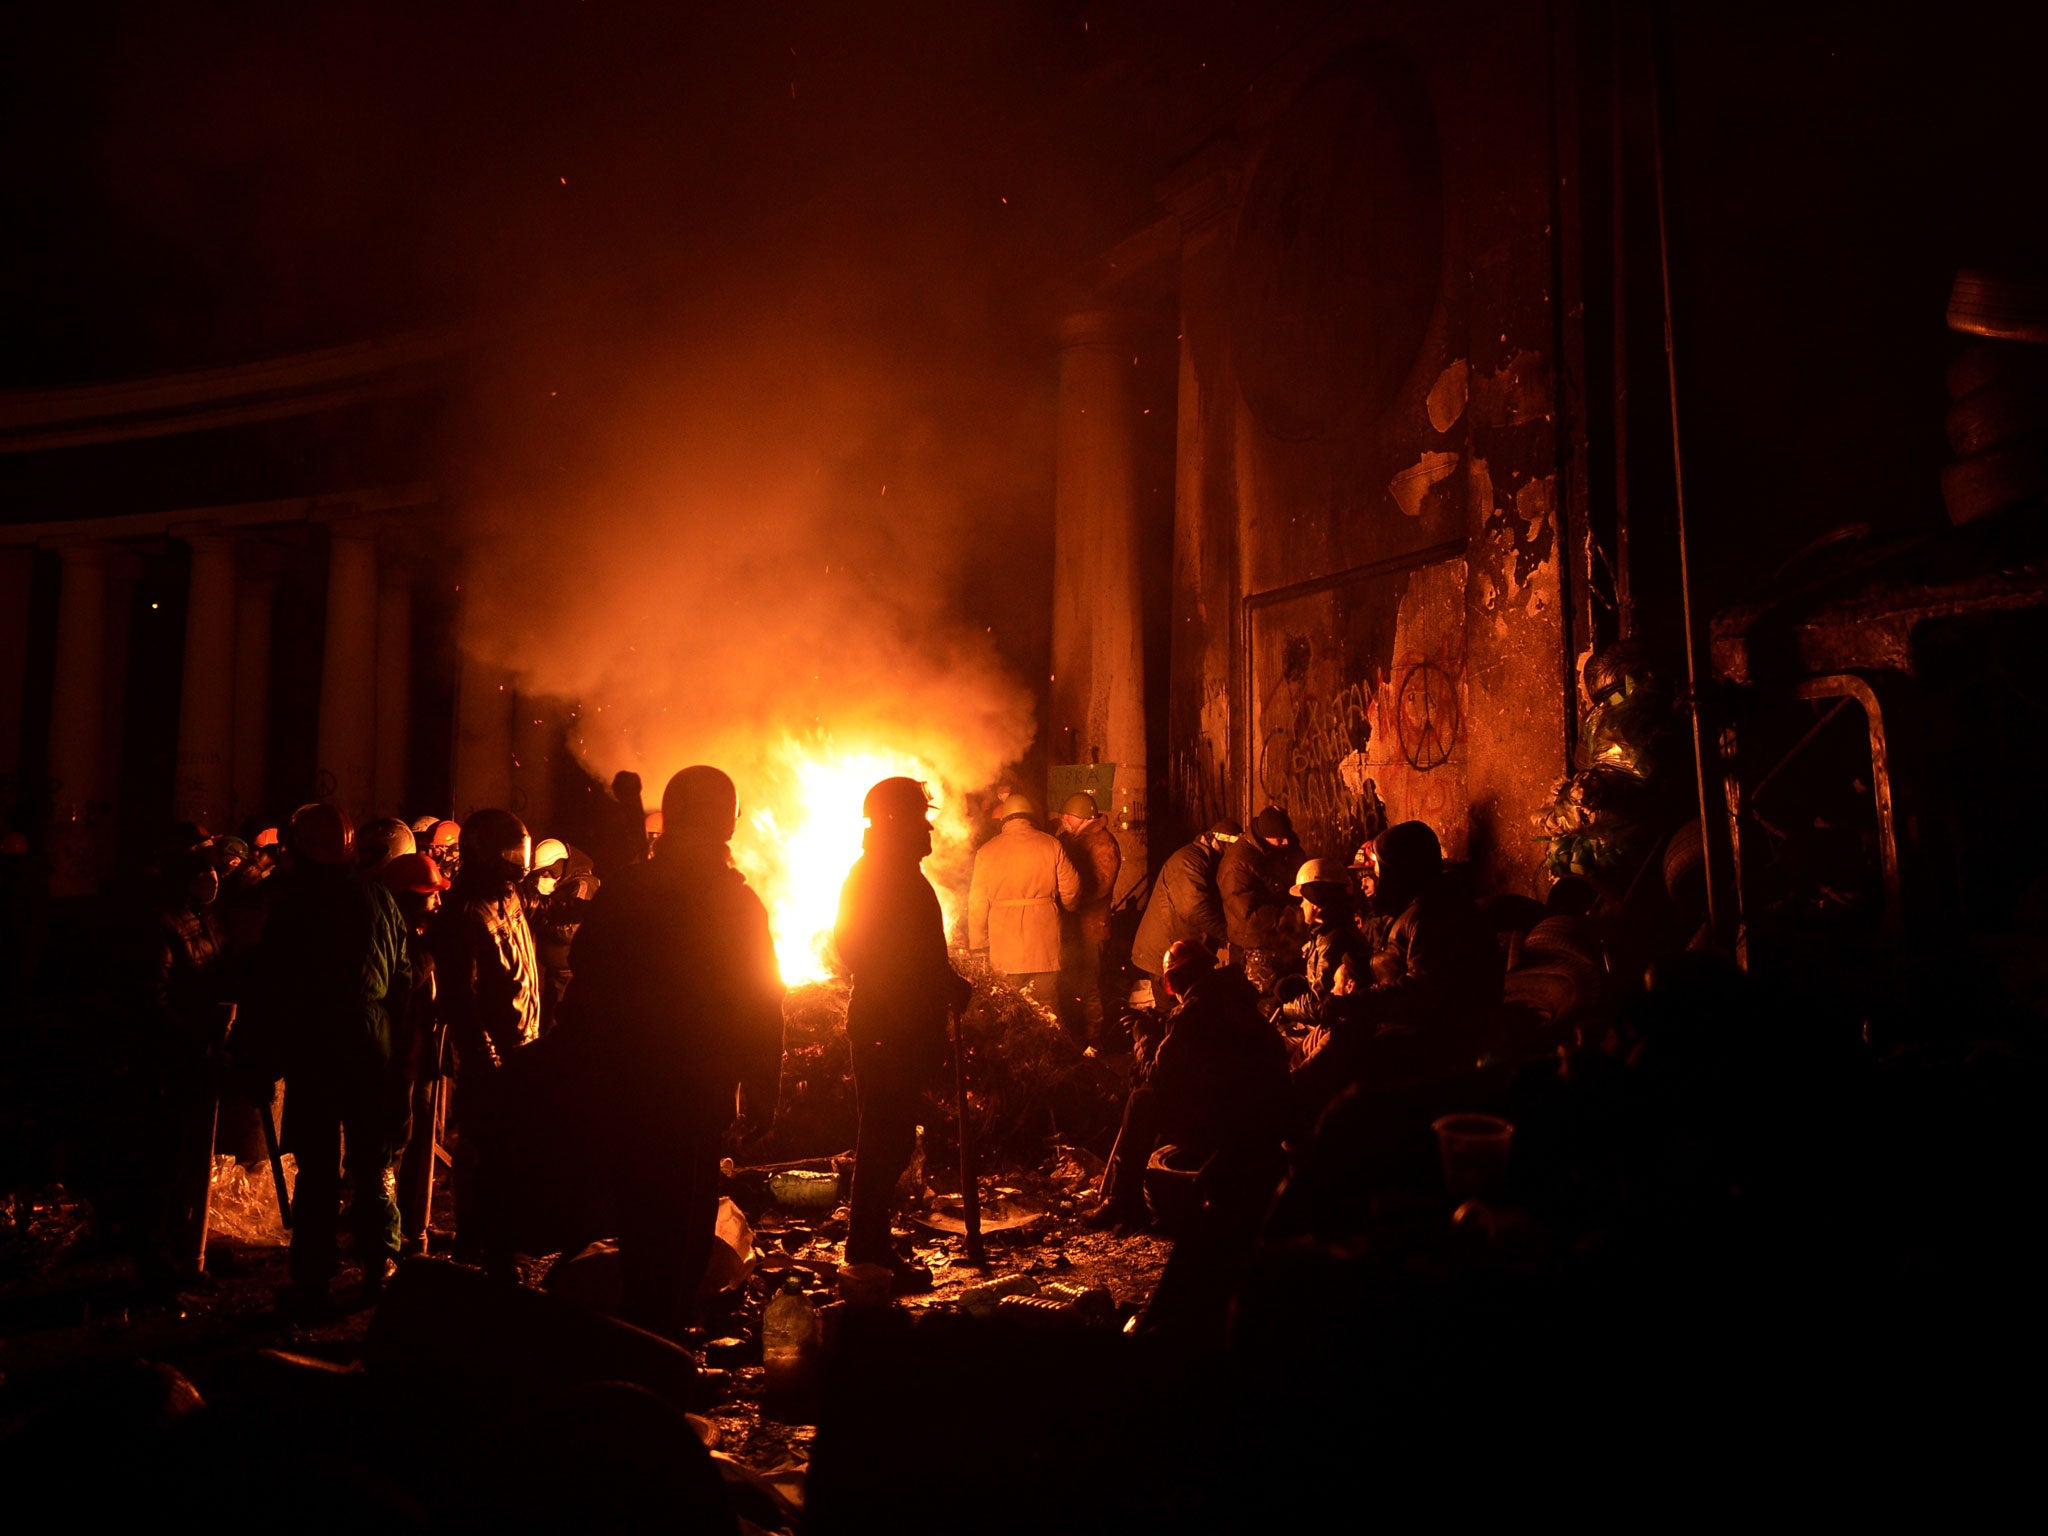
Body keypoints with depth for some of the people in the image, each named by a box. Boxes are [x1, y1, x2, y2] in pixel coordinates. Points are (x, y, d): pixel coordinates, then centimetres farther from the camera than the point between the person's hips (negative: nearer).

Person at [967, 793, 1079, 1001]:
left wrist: (979, 946, 12)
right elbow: (1071, 892, 1)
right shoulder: (1051, 845, -2)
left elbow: (977, 904, 2)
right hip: (1045, 951, 0)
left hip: (1004, 953, 0)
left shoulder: (986, 851, 0)